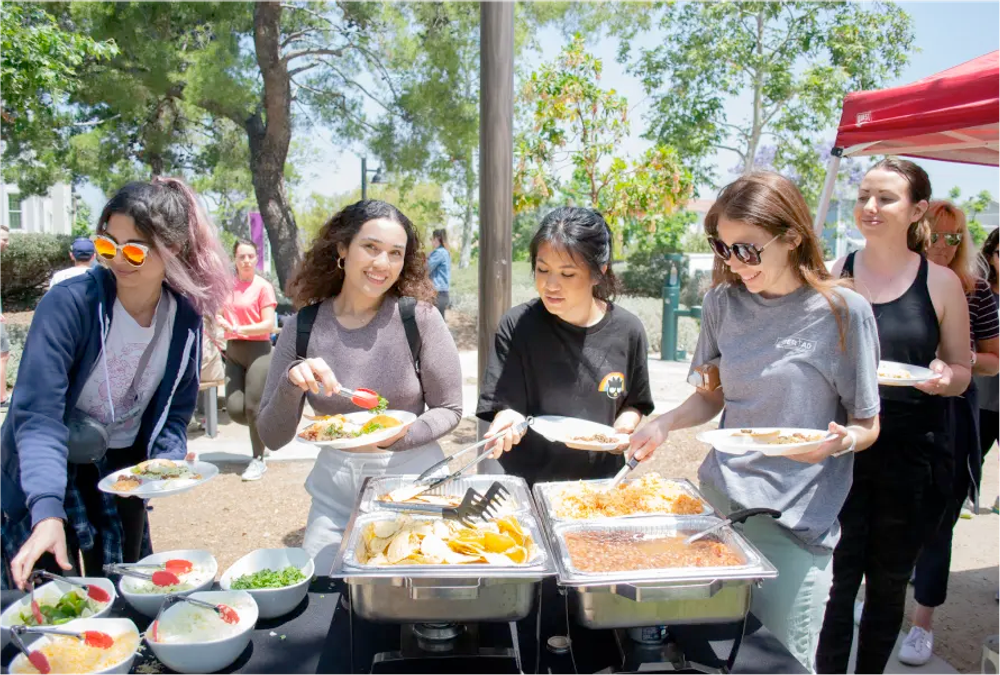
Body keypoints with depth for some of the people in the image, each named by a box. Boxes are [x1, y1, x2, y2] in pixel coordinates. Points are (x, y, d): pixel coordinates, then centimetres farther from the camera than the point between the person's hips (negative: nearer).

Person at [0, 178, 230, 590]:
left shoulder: (185, 315, -11)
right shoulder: (68, 304, -25)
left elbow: (175, 410, -2)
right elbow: (37, 415, -32)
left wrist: (166, 463, -21)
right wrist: (49, 512, -43)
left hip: (120, 472, 4)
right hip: (41, 478, -3)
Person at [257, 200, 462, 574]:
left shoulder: (419, 317, -12)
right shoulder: (302, 328, -6)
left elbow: (449, 410, -4)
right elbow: (272, 437, -2)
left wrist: (396, 437, -22)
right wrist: (291, 384, -21)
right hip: (335, 490, 2)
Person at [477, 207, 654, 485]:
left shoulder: (627, 330, -1)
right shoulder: (516, 326, -7)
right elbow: (503, 407, -7)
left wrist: (624, 426, -6)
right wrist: (508, 422, -26)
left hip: (601, 479, 0)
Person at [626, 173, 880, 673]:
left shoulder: (843, 311, -10)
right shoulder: (723, 302, 2)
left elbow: (867, 425, -2)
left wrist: (840, 442, -24)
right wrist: (664, 424, -5)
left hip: (794, 521, -4)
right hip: (719, 502, 4)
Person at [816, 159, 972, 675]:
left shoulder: (941, 283, 0)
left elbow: (961, 372, 6)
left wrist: (943, 377, -16)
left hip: (911, 457, 0)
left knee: (889, 580, 14)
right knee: (837, 579, 2)